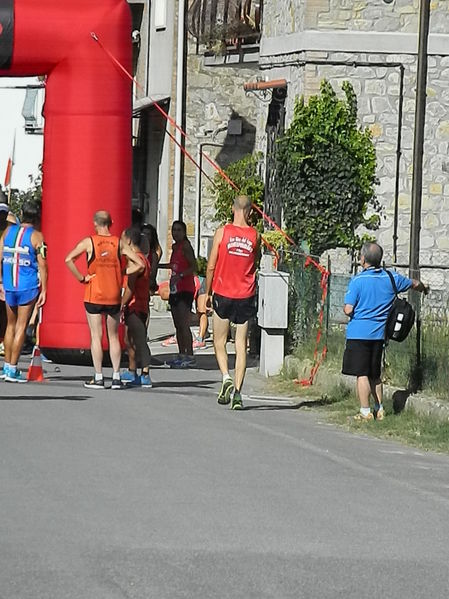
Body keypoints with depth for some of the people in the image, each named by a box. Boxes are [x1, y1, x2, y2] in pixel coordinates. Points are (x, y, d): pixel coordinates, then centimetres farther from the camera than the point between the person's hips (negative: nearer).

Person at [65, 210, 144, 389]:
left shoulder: (89, 242, -4)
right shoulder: (119, 243, 2)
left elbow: (69, 259, -16)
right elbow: (139, 264, -1)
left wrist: (81, 278, -8)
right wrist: (121, 273, 5)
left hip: (94, 296, -2)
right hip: (114, 297, 2)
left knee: (96, 336, 1)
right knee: (113, 337, 12)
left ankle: (98, 378, -2)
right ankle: (116, 377, 8)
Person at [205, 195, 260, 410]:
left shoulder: (222, 232, -6)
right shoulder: (255, 236, -3)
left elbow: (211, 266, -3)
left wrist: (208, 292, 8)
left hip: (223, 293, -1)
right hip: (246, 295, 1)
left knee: (219, 341, 13)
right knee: (241, 345, 4)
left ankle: (226, 377, -9)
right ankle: (237, 391, -3)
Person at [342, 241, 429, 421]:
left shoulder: (357, 280, -12)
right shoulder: (391, 278, 3)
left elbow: (348, 310, -16)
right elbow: (414, 284, 21)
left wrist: (346, 309, 9)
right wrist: (424, 288, 43)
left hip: (358, 333, -5)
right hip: (378, 334, 5)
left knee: (362, 374, -3)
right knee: (375, 375, 17)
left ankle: (365, 412, -5)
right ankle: (379, 410, 22)